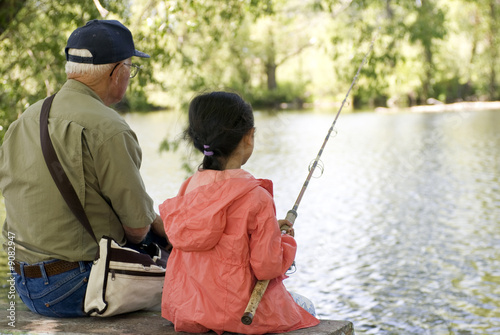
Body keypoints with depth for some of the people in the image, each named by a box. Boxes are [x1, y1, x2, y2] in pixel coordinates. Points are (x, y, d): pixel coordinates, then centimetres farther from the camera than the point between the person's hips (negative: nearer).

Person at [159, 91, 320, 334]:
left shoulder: (189, 187, -1)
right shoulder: (256, 197, -21)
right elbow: (267, 267, -18)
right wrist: (286, 240, 2)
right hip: (240, 312, -6)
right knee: (306, 307, 24)